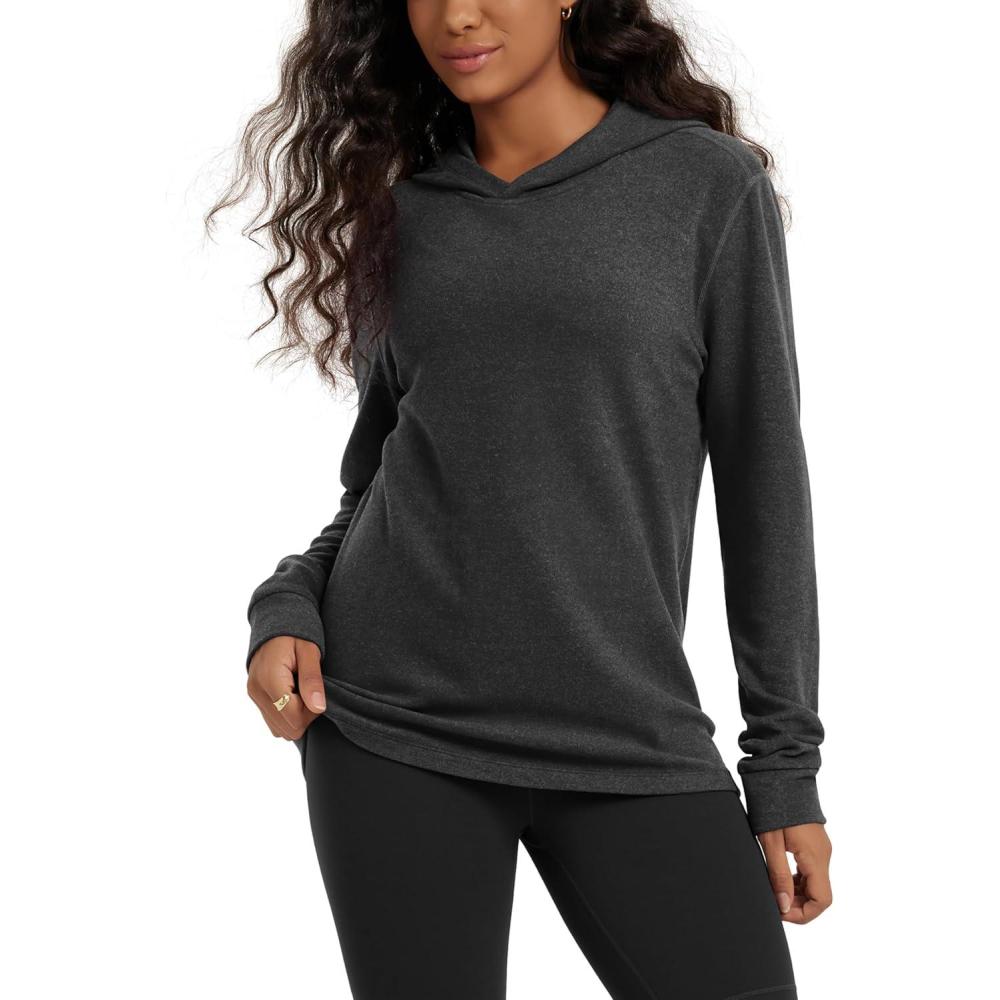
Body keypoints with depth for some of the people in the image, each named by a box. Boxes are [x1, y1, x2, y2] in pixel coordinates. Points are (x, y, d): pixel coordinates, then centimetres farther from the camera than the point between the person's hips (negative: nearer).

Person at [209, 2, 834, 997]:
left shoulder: (708, 185, 0)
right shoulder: (410, 209, 9)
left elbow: (762, 480, 1)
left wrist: (785, 762, 0)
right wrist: (287, 607, -2)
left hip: (627, 736, -2)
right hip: (392, 724, 2)